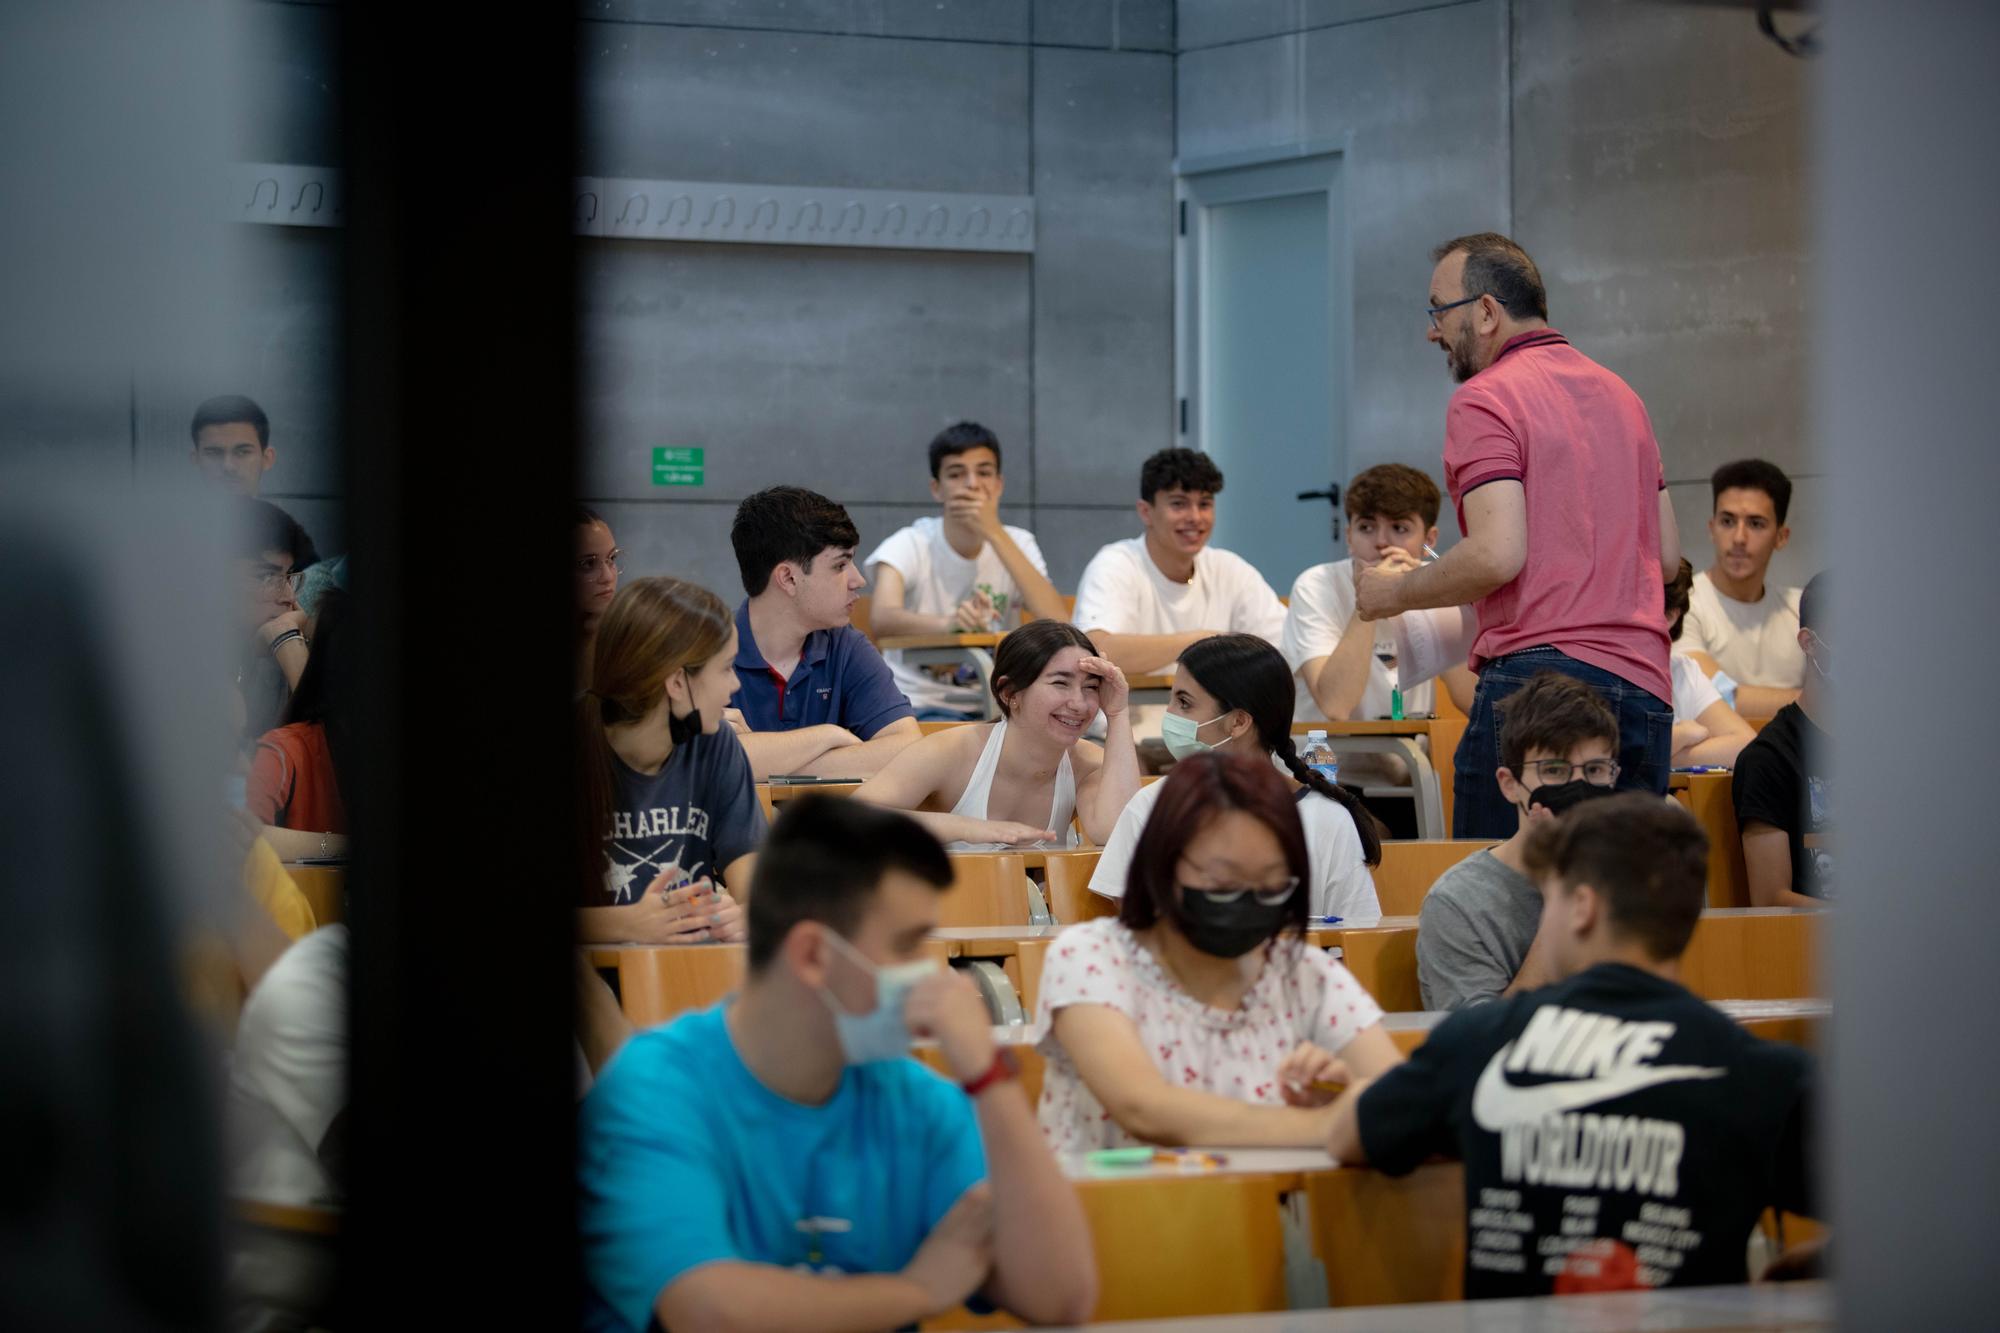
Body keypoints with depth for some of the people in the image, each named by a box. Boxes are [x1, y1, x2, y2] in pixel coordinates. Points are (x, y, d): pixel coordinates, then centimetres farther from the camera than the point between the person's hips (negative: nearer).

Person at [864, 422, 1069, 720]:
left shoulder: (1017, 545, 4)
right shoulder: (910, 545, -5)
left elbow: (1058, 622, -15)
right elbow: (882, 618, -27)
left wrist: (995, 534, -18)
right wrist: (949, 623, -48)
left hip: (993, 708, 4)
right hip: (920, 705, -4)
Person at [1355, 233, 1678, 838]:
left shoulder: (1486, 398, -4)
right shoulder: (1620, 395, 21)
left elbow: (1497, 556, -15)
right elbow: (1666, 552, 22)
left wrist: (1396, 592, 0)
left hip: (1541, 672, -8)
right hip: (1646, 686, 8)